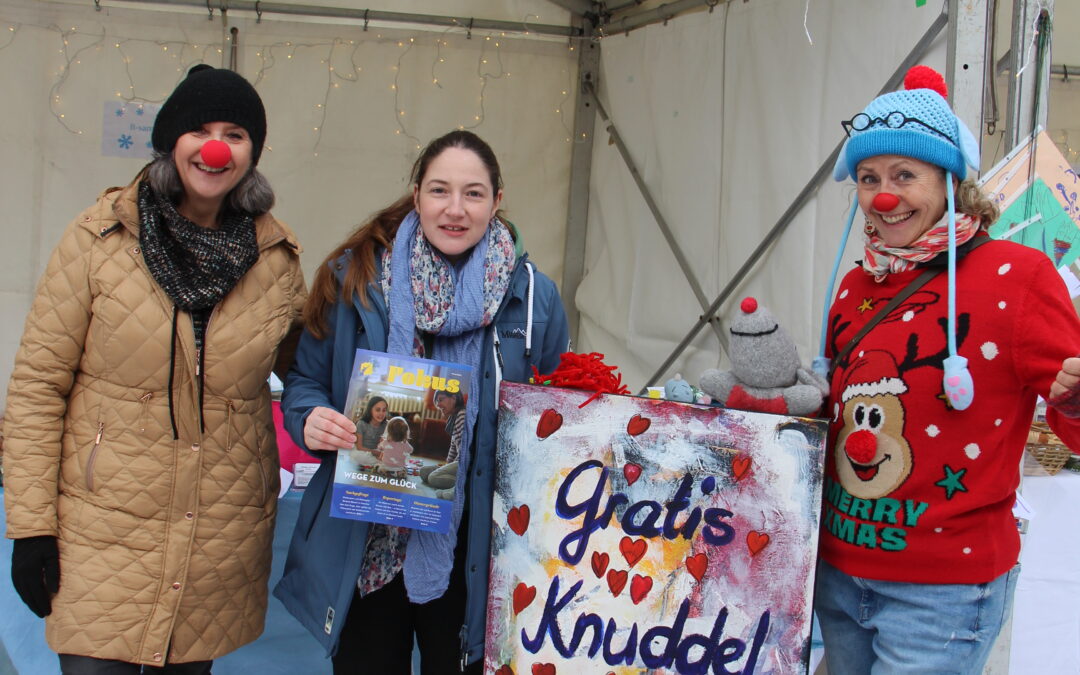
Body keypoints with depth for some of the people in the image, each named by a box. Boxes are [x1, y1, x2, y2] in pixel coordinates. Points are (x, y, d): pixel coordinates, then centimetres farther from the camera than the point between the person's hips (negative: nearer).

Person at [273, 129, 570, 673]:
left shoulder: (533, 295, 0)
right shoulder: (356, 278, -2)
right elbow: (304, 381, 5)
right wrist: (311, 420, -17)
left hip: (471, 551, 0)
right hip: (363, 545, 0)